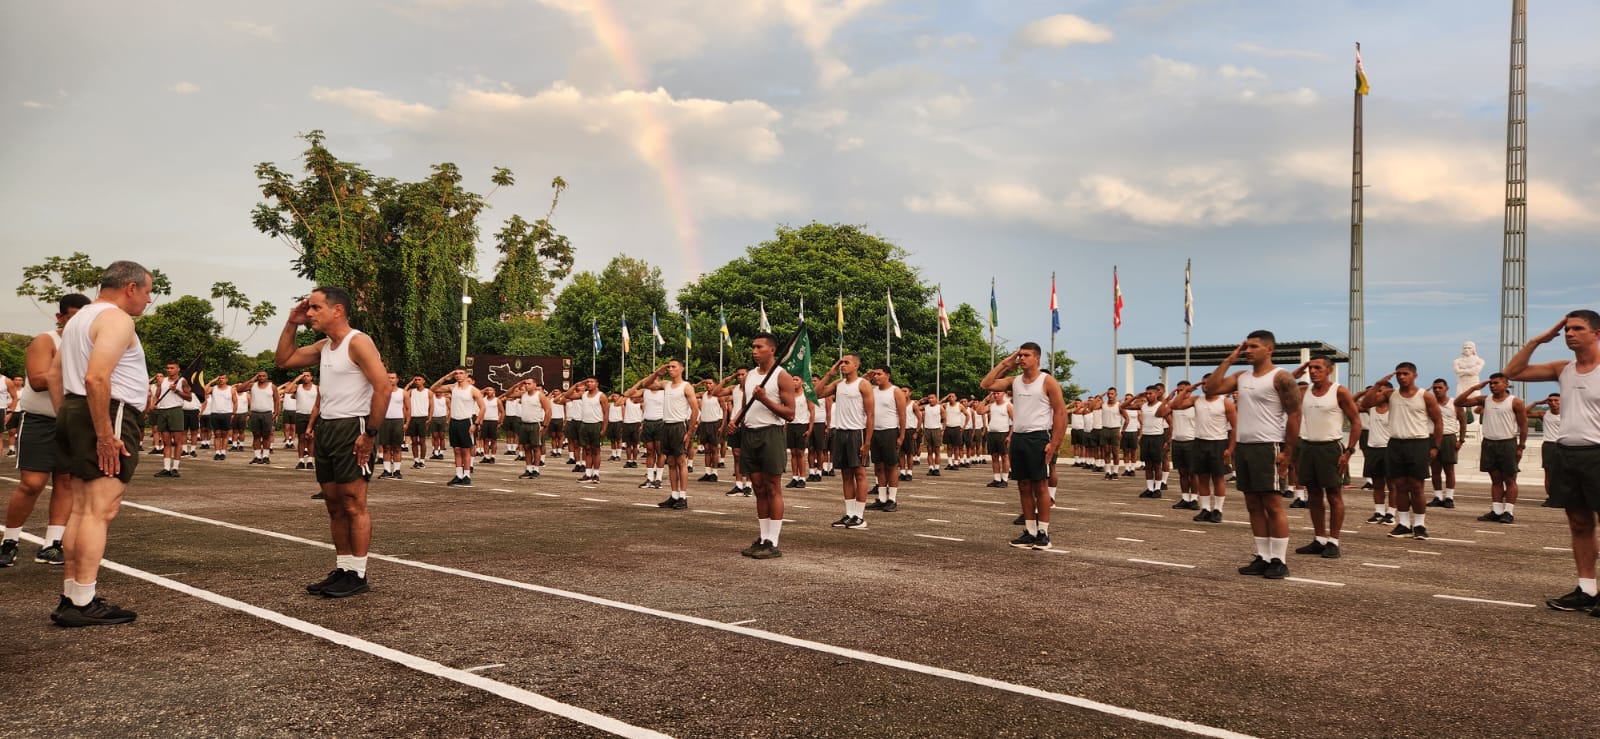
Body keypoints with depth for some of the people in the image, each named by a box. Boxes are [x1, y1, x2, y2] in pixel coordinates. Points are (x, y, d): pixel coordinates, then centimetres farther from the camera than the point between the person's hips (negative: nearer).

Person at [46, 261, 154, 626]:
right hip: (109, 417, -10)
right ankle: (83, 605, -10)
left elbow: (54, 374, 24)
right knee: (100, 511, -10)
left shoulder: (79, 318, 21)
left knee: (81, 509, 12)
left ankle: (71, 596, 16)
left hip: (74, 412, 10)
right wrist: (105, 436, -23)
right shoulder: (117, 319, -12)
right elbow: (96, 377, -24)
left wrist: (67, 421, 21)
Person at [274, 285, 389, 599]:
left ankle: (358, 575, 0)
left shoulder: (358, 343, -13)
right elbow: (282, 361, 24)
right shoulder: (323, 347, 14)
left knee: (354, 505, -5)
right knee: (335, 506, 12)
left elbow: (383, 387, -20)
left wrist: (370, 434, -21)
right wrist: (291, 324, 11)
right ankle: (342, 569, 19)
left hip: (351, 429, -9)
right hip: (326, 429, 9)